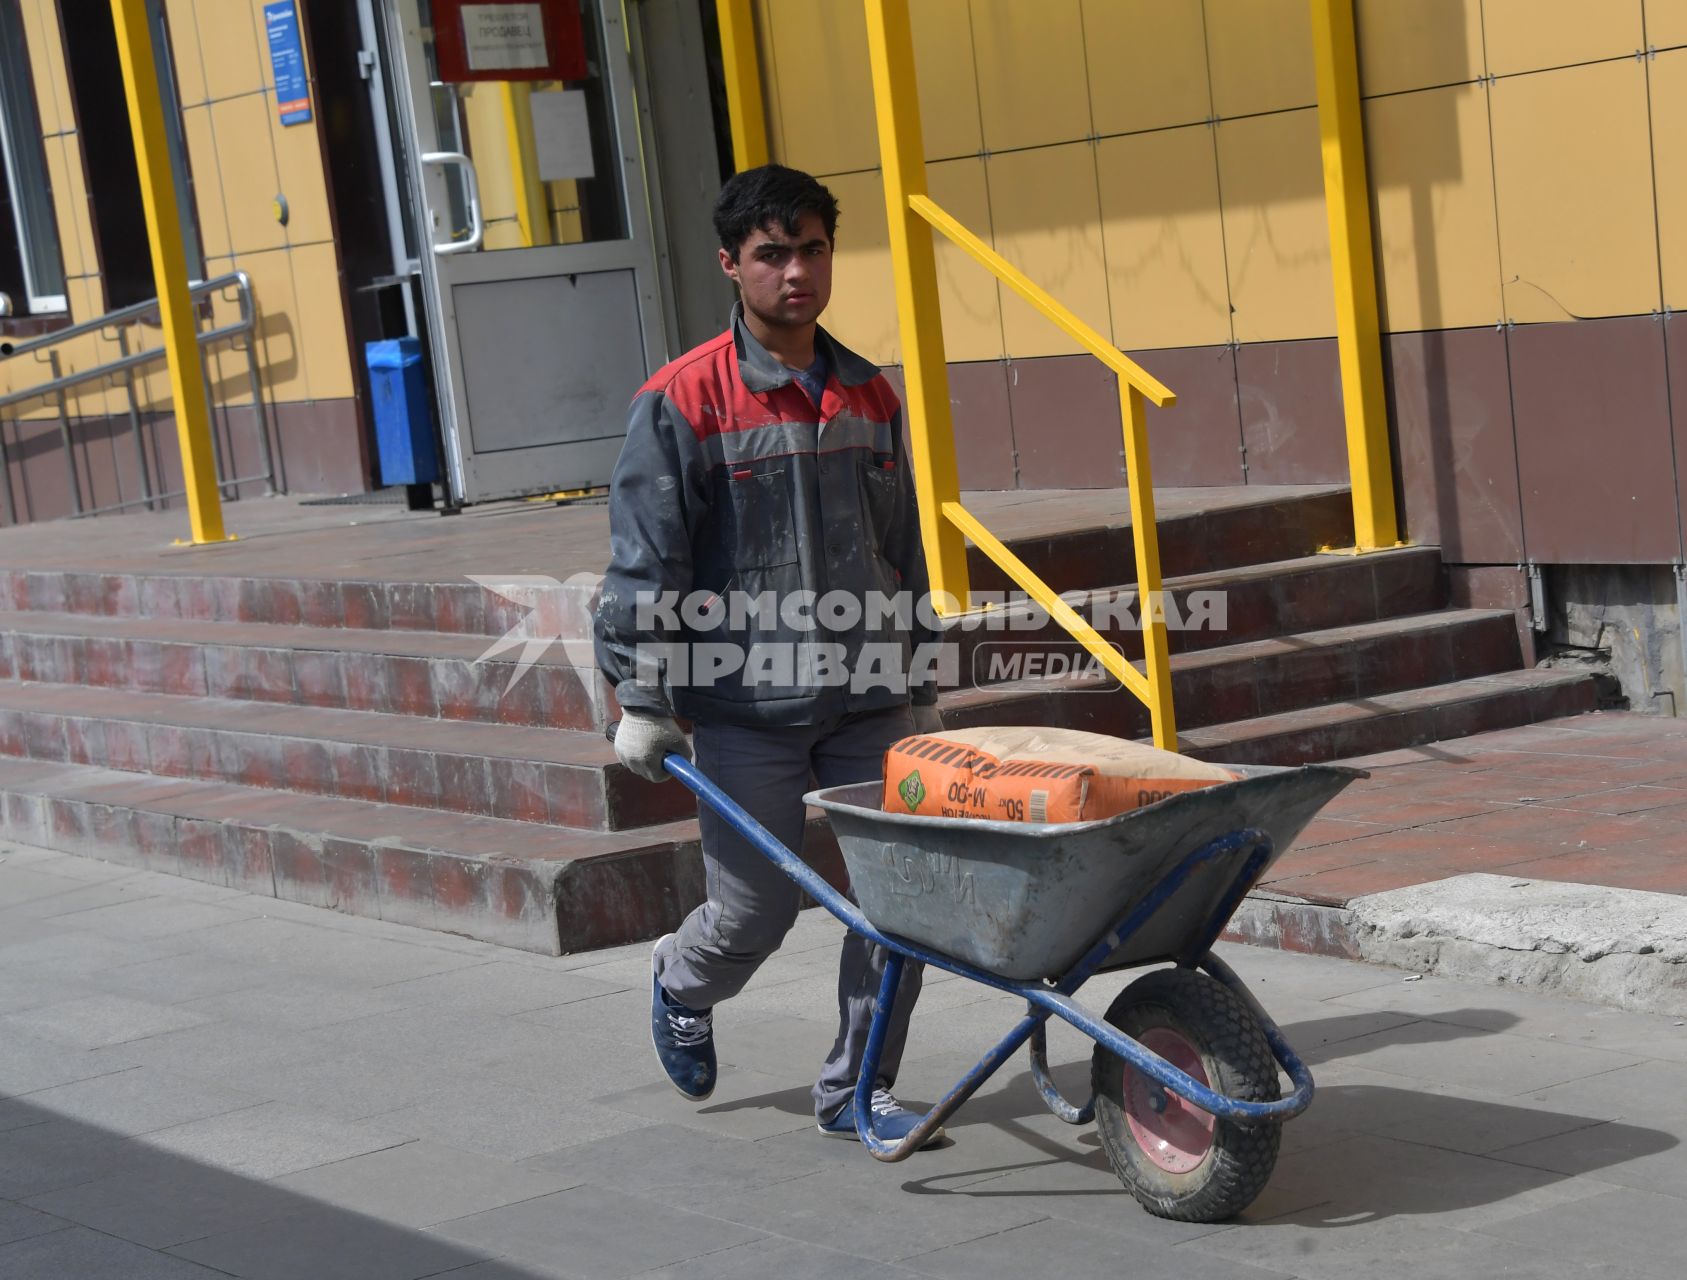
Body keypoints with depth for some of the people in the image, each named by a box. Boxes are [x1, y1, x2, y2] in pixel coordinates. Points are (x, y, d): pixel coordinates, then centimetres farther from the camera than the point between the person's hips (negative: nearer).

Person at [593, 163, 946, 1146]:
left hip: (868, 697, 4)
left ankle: (859, 1088, 15)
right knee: (756, 908, 4)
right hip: (746, 706, -4)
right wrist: (643, 702, -9)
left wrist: (921, 685, 19)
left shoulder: (870, 396, 10)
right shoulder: (684, 402, -7)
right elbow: (644, 564, -7)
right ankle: (684, 984, 39)